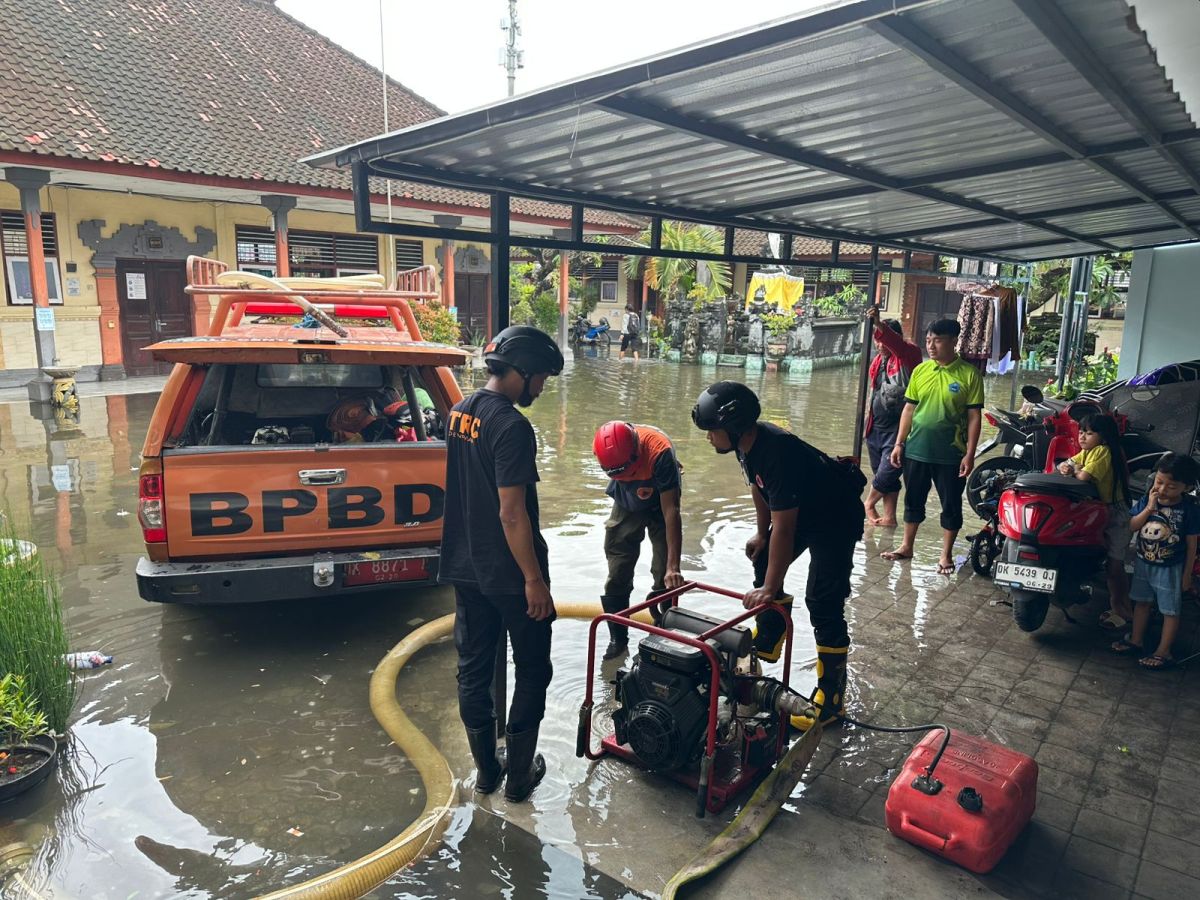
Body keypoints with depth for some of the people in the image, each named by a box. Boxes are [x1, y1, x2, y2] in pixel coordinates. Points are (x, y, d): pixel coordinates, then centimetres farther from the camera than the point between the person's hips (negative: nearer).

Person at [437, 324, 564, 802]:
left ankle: (485, 768, 30)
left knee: (473, 667, 15)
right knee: (532, 670, 10)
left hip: (465, 567, 8)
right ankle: (519, 773, 21)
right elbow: (512, 513, -24)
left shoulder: (459, 411, 5)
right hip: (508, 574, -8)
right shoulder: (511, 427, -22)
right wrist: (534, 578, -17)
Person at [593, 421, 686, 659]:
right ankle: (618, 638, 15)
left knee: (665, 575, -6)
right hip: (626, 505, 3)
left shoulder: (659, 452, -40)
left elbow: (671, 510, -39)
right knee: (617, 575, 2)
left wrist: (673, 567, -40)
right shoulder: (603, 448, -28)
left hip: (659, 504, -3)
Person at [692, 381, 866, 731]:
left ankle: (831, 697, -1)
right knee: (764, 564, 18)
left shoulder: (779, 453, -37)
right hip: (801, 511, 10)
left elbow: (783, 530, -34)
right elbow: (759, 489, 10)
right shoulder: (748, 443, -10)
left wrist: (770, 588, -28)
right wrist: (761, 533, 14)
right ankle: (766, 645, 36)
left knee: (823, 603, -12)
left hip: (836, 518, -10)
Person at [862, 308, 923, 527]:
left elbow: (895, 343, -33)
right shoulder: (878, 360, 12)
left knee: (887, 473, -7)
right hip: (876, 427, 7)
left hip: (898, 427, -7)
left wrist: (879, 324, -47)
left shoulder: (909, 355, -9)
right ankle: (889, 516, 22)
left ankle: (869, 504, 19)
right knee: (883, 474, 12)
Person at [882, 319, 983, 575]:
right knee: (913, 500, 15)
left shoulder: (969, 374, -8)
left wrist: (970, 454, -11)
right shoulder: (920, 370, 3)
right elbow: (909, 409, 8)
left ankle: (946, 555, 22)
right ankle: (906, 546, 30)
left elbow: (974, 416, -7)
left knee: (951, 505, 8)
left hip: (951, 454, -3)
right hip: (916, 450, 3)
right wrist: (899, 443, 5)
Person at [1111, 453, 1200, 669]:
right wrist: (1149, 509, -22)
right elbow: (1131, 527, -11)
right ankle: (1136, 640, 34)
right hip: (1143, 563, 4)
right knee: (1142, 602, 19)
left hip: (1171, 568, -4)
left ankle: (1163, 652, 18)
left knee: (1170, 610, 8)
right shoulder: (1147, 500, -7)